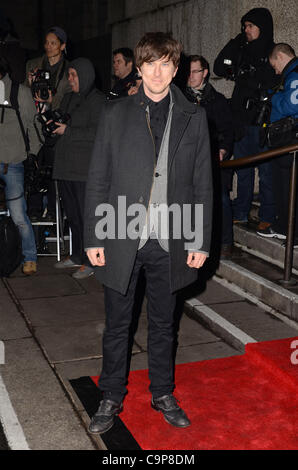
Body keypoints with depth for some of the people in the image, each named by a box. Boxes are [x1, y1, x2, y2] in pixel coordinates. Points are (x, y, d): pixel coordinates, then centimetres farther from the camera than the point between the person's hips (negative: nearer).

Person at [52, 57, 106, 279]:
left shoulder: (97, 100, -6)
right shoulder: (68, 99, 19)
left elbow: (98, 132, -15)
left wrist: (68, 131, -13)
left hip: (85, 168, -8)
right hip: (65, 165, 8)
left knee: (86, 214, -5)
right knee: (72, 213, 13)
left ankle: (91, 261, 3)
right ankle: (77, 256, 24)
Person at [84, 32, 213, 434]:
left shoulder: (193, 118, 3)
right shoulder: (115, 114, 1)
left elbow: (202, 184, 4)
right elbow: (97, 180, 1)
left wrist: (201, 242, 0)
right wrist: (93, 238, -4)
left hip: (169, 242, 1)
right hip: (122, 239, 0)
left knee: (163, 324, 16)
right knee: (117, 325, 11)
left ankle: (163, 394, 34)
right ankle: (112, 398, 30)